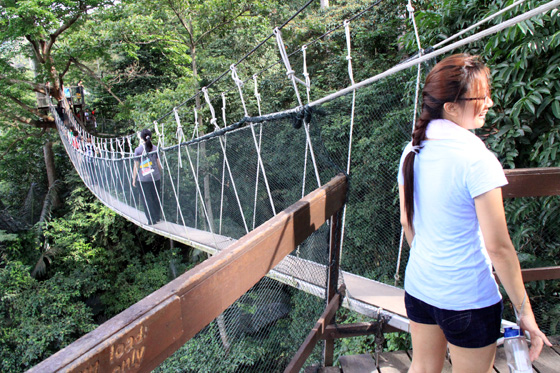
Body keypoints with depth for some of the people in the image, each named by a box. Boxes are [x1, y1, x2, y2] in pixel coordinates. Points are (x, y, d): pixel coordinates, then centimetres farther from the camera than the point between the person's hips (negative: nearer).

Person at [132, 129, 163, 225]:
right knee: (156, 197, 14)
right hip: (156, 177, 3)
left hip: (144, 178, -3)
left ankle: (152, 220, 8)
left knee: (147, 199, 5)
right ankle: (157, 217, 24)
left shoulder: (138, 149, -6)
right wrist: (160, 174, 20)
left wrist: (134, 179, 5)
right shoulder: (155, 148, 2)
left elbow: (136, 166, -3)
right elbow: (159, 164, 6)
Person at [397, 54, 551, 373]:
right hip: (468, 299, -6)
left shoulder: (413, 151, -2)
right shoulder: (476, 158, -22)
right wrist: (525, 311, -7)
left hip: (419, 286, 6)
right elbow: (498, 246, -19)